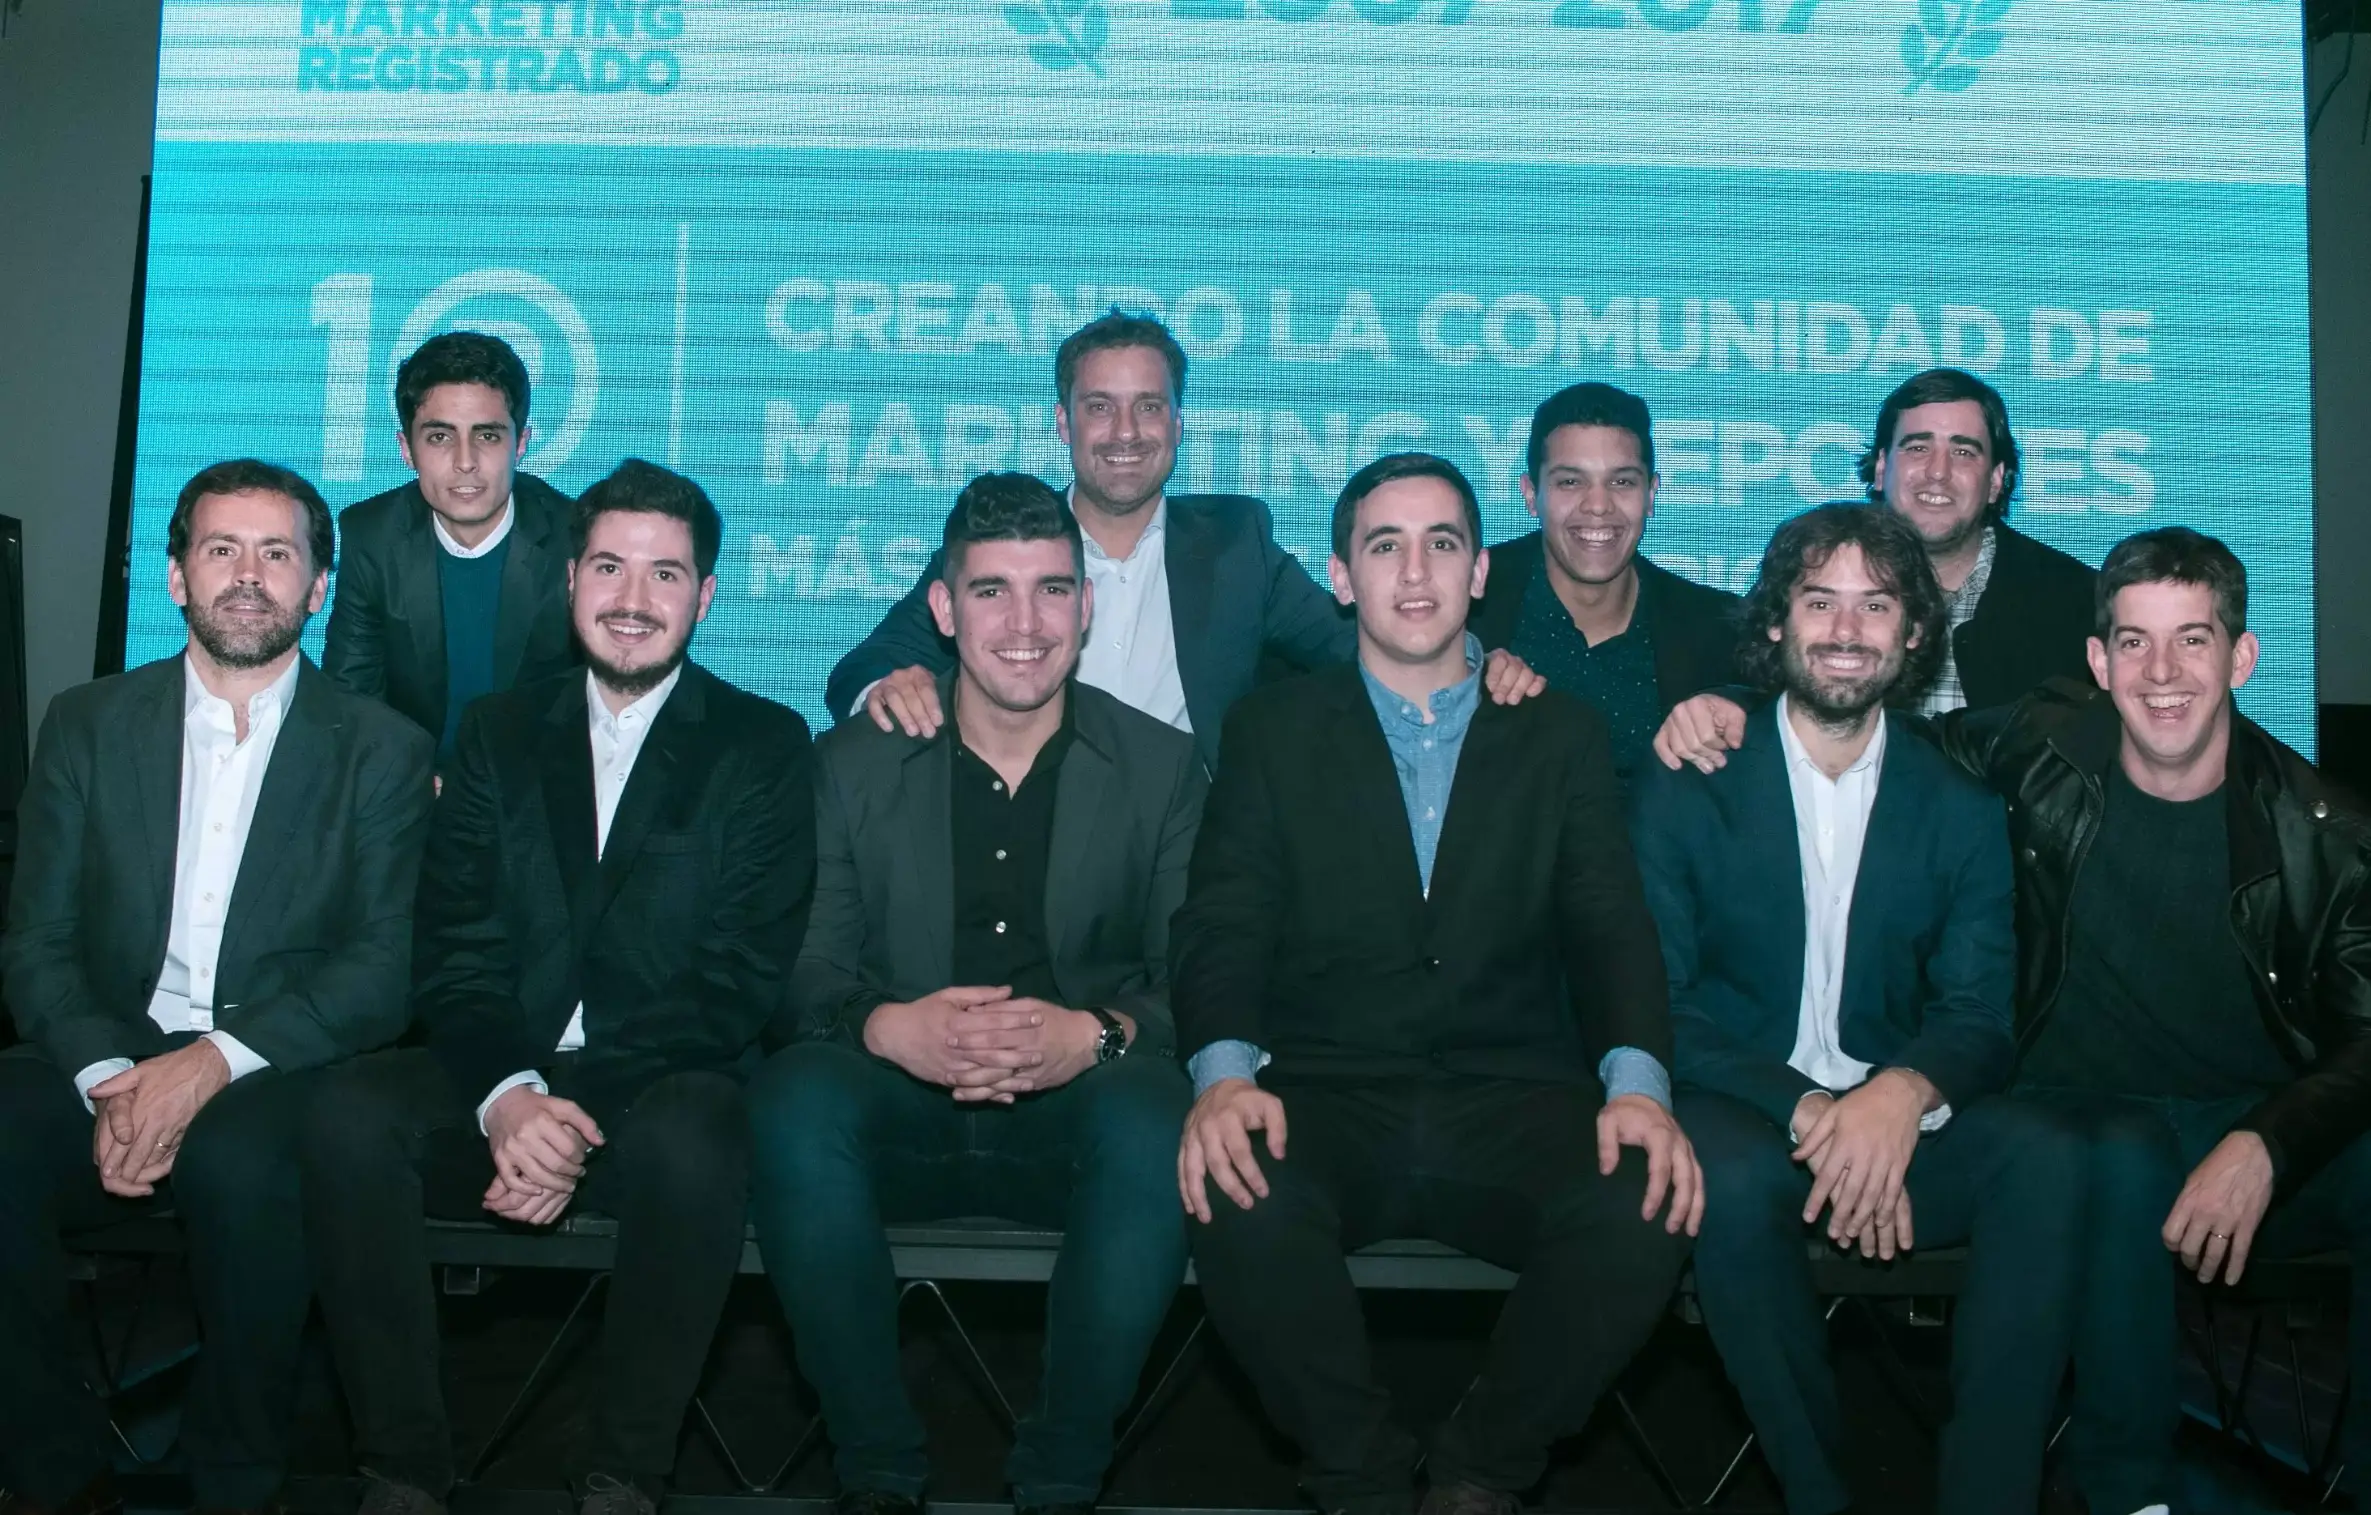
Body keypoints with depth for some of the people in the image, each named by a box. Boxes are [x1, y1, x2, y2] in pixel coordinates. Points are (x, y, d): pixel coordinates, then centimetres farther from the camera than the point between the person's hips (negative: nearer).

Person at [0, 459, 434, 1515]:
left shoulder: (383, 752, 5)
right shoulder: (87, 727, 11)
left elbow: (382, 969, -4)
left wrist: (213, 1064, -20)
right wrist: (109, 1080, -16)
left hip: (278, 1074, -2)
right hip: (109, 1060, 2)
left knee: (238, 1163, -35)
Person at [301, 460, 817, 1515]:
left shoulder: (763, 746, 5)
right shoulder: (497, 733, 14)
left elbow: (738, 984, -5)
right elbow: (453, 955, 5)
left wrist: (580, 1120, -17)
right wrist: (508, 1096, -17)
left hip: (660, 1087, -3)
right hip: (501, 1083, 3)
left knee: (690, 1142, -36)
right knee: (347, 1117, -26)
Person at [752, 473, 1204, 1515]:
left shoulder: (1162, 769, 5)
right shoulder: (854, 765, 8)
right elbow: (806, 973, 1)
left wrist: (1094, 1036, -24)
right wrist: (887, 1028, -23)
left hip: (1074, 1120, -1)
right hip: (902, 1116, 1)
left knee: (1155, 1118, -34)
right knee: (794, 1097, -31)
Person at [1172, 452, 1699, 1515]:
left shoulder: (1562, 737, 12)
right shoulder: (1273, 730, 10)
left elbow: (1612, 929, 4)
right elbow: (1222, 926, 1)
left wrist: (1637, 1079, -16)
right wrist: (1223, 1071, -20)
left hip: (1511, 1106, 1)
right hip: (1325, 1101, -1)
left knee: (1647, 1208, -28)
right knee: (1241, 1205, -33)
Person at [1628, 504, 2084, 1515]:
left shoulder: (1960, 808, 8)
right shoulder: (1686, 788, 1)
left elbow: (1980, 1015, 1)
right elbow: (1657, 1004, -5)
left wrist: (1906, 1092, -24)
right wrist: (1808, 1113, -21)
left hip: (1896, 1117, 2)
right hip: (1738, 1108, -2)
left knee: (2048, 1161, -27)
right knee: (1738, 1180, -36)